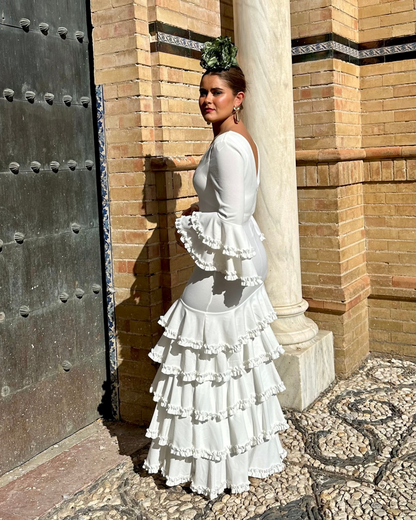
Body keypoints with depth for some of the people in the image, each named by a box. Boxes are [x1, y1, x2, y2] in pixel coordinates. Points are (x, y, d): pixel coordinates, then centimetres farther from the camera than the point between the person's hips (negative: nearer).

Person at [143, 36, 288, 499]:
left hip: (220, 276, -10)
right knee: (239, 367, 19)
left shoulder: (226, 145, -19)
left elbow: (231, 223, -24)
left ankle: (215, 464, 20)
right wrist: (199, 214, 10)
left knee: (211, 372, 4)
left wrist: (188, 227, -10)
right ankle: (247, 450, 35)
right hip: (242, 273, 10)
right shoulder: (244, 140, 11)